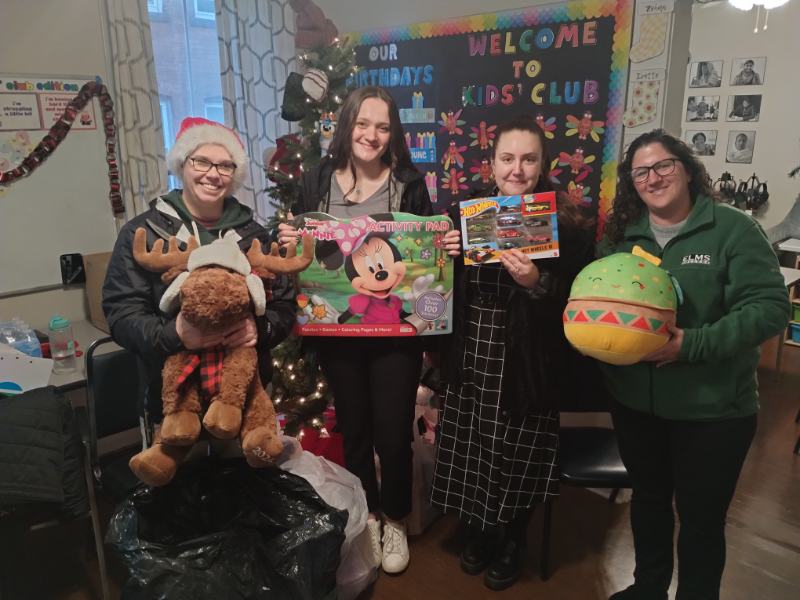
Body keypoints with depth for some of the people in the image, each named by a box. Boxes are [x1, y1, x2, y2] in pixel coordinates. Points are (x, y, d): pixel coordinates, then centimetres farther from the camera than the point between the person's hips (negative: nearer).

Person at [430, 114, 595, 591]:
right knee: (472, 453, 14)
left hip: (528, 367, -3)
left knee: (519, 458, 10)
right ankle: (478, 532, 42)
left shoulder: (568, 225, -8)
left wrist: (537, 282, -26)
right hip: (471, 362, 4)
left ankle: (513, 542, 39)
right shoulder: (462, 213, 4)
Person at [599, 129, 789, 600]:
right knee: (648, 498, 23)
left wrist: (694, 344, -27)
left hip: (713, 409, -4)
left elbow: (770, 306, -17)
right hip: (636, 404, 5)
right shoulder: (621, 235, 3)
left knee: (701, 515, 12)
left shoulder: (732, 228, -10)